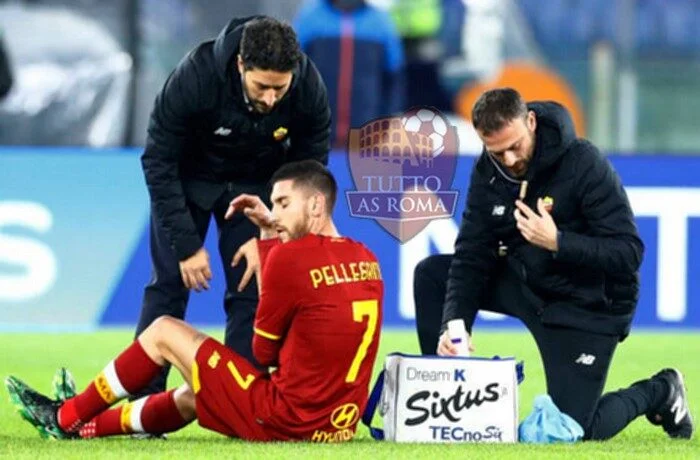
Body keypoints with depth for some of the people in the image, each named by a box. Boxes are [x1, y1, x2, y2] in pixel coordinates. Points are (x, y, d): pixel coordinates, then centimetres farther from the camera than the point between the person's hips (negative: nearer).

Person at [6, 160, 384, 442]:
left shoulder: (291, 257, -14)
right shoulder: (367, 261, 8)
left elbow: (264, 353, -6)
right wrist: (270, 235, 18)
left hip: (286, 420, -8)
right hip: (339, 427, 8)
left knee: (165, 331, 10)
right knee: (192, 395, 31)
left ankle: (66, 418, 25)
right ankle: (87, 427, 48)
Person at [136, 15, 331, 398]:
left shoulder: (309, 90, -29)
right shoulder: (196, 77, -36)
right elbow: (159, 162, -25)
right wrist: (187, 244, -26)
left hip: (256, 184, 2)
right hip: (188, 177, -2)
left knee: (251, 293, -7)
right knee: (169, 285, -6)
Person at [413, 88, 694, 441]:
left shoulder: (584, 164, -24)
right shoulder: (487, 172, -7)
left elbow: (629, 253, -24)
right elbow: (472, 257, -9)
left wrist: (557, 243, -36)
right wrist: (453, 324, -24)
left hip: (588, 303, -6)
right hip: (525, 283, 6)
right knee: (431, 274, -6)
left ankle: (658, 393, 19)